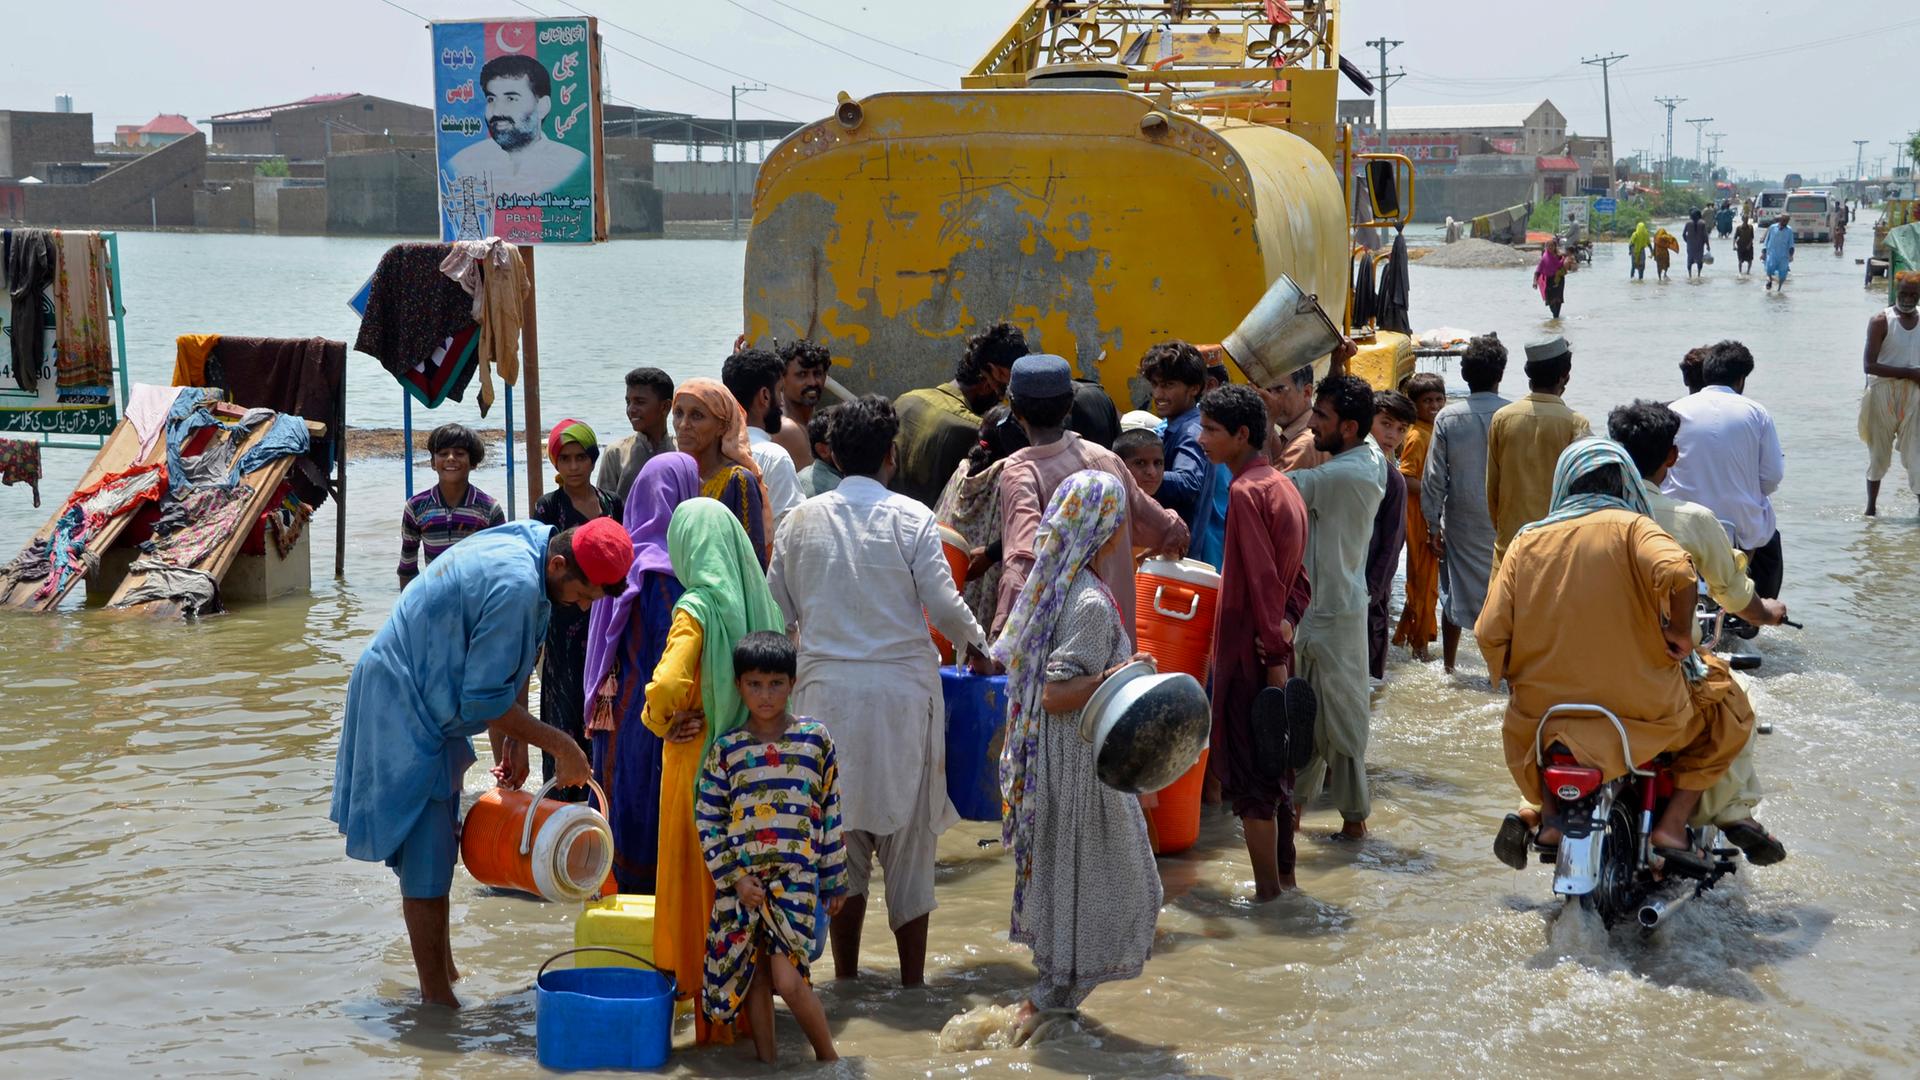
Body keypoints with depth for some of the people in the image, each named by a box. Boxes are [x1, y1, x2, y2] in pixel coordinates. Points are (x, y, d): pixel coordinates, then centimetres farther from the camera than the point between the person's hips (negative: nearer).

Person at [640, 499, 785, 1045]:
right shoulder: (760, 603, 3)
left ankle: (711, 1014, 9)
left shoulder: (697, 609, -16)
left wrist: (657, 719, -9)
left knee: (702, 881, 4)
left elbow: (667, 684, -28)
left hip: (701, 760, -6)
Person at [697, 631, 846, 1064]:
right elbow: (708, 822, 3)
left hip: (796, 876, -2)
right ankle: (766, 1057, 19)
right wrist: (735, 877, -6)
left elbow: (831, 813, 7)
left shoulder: (815, 739, 3)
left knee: (787, 976, -10)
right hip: (741, 879, 2)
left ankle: (828, 1056, 6)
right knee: (753, 974, 6)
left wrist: (835, 879, 8)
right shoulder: (726, 749, 3)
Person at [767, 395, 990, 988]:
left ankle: (846, 972, 15)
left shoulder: (803, 520, 2)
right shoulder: (910, 518, -6)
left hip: (827, 688, 2)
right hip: (902, 687, -2)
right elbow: (942, 603, -8)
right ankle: (912, 977, 10)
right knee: (908, 830, 7)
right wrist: (975, 645, 11)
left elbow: (777, 607, 7)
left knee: (838, 828, 11)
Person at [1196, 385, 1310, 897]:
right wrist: (1286, 624, 4)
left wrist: (1273, 652, -19)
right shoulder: (1284, 486, 12)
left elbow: (1262, 580, -20)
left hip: (1247, 650, -9)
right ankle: (1284, 878, 24)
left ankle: (1267, 890, 2)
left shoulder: (1245, 491, -17)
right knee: (1274, 771, 16)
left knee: (1246, 776, -2)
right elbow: (1297, 577, 15)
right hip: (1275, 646, 9)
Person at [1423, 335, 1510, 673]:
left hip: (1461, 521, 1)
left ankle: (1448, 667, 21)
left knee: (1454, 594, 12)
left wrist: (1433, 524, 4)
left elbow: (1434, 477, -5)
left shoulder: (1448, 418, -7)